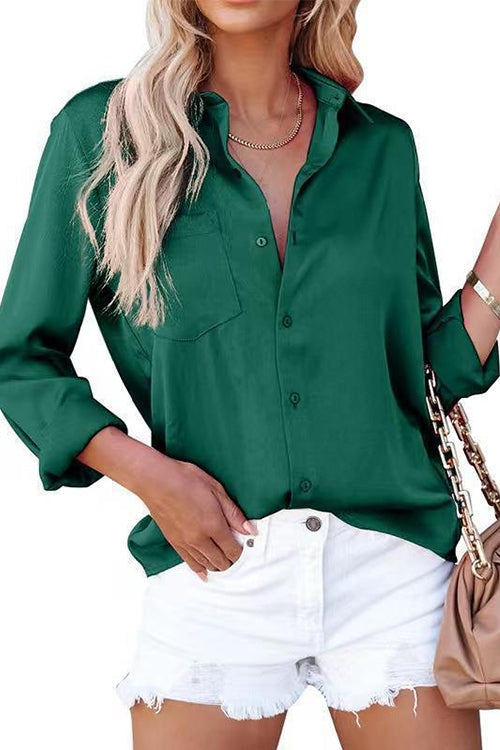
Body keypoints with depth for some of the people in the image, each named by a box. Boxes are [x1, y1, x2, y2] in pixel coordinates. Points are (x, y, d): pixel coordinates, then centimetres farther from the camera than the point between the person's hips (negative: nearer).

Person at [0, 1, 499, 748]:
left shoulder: (383, 147, 6)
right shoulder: (100, 131, -1)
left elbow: (435, 370, 8)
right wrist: (143, 471, -10)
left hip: (392, 566, 2)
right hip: (214, 567, -2)